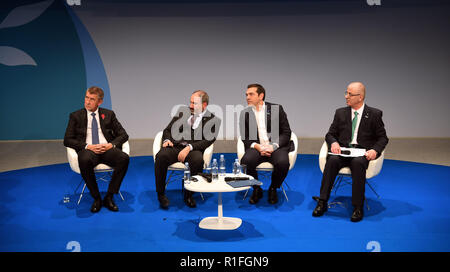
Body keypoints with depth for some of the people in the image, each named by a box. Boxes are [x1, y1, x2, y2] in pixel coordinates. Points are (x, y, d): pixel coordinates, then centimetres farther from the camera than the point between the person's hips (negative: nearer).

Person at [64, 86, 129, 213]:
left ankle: (109, 197, -17)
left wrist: (111, 144, -8)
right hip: (88, 150, -1)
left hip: (107, 149, 2)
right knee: (84, 160, -38)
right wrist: (87, 146, -11)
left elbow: (123, 135, 14)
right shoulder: (76, 116, 15)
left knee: (124, 158, -31)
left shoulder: (109, 114, 18)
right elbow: (67, 140, 6)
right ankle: (96, 198, -18)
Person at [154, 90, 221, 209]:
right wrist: (167, 140, -6)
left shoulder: (212, 119, 5)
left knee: (198, 160, -36)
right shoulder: (182, 111, 16)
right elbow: (167, 130, 17)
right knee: (161, 156, -29)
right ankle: (161, 194, -12)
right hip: (174, 147, 3)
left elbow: (207, 141, -7)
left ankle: (188, 195, -13)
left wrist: (189, 147, -20)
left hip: (193, 150, -2)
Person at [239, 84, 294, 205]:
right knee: (245, 162, -30)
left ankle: (273, 189, -1)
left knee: (283, 163, -32)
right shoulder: (245, 113, 9)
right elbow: (245, 137, 6)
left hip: (276, 146, -1)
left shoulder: (276, 109, 3)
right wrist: (257, 147, -14)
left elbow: (286, 133, 1)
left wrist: (273, 146, -14)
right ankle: (256, 189, -1)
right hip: (257, 147, 1)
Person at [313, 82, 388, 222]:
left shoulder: (374, 114, 6)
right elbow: (330, 134, 14)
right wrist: (333, 143, -10)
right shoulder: (340, 113, 13)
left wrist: (375, 150, -14)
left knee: (357, 163, -36)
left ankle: (358, 207, -28)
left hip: (362, 152, -2)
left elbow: (383, 138, 7)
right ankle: (322, 203, -27)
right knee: (332, 160, -31)